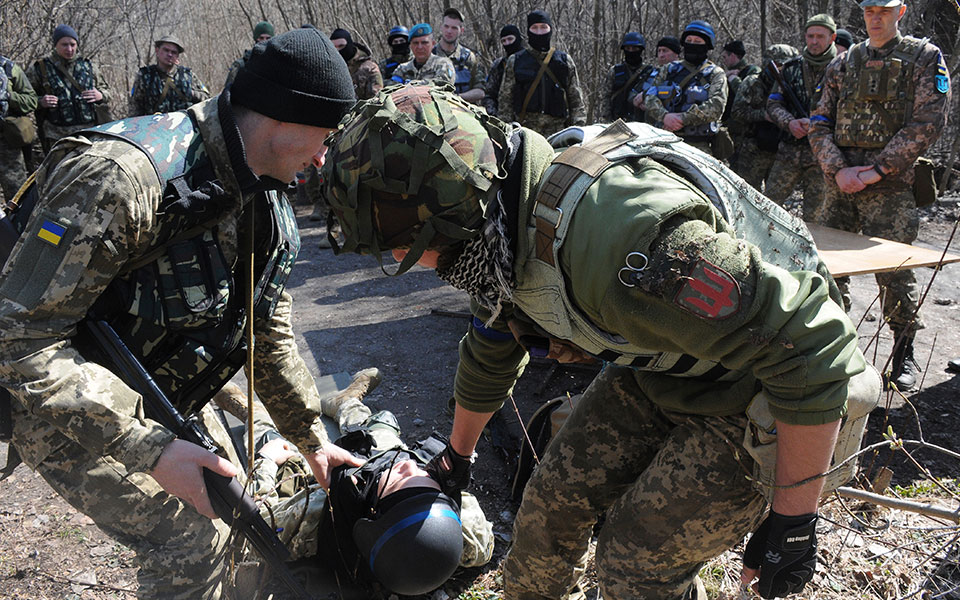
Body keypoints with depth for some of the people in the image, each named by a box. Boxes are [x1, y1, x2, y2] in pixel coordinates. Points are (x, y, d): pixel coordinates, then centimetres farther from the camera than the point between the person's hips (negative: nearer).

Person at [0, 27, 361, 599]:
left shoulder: (267, 206, -4)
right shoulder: (122, 174, -32)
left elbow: (270, 334, 8)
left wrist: (313, 439, 10)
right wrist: (149, 450, -36)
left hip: (150, 401, 8)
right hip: (62, 405, -8)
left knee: (220, 512, 15)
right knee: (191, 541, -11)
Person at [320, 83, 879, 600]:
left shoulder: (620, 234, -39)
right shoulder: (508, 234, -8)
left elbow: (810, 346, -33)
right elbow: (490, 353, 12)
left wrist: (793, 520, -23)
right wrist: (458, 453, 27)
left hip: (764, 394, -7)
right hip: (661, 371, 7)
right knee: (555, 497, 7)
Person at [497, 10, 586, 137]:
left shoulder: (565, 60, 16)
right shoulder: (515, 62, 14)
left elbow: (576, 99, 14)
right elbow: (505, 99, 12)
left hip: (557, 128, 1)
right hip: (525, 128, -1)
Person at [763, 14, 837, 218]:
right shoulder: (791, 68, 12)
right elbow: (773, 104, 8)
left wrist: (814, 124, -18)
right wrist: (790, 123, -11)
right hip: (789, 151, 3)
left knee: (814, 216, 1)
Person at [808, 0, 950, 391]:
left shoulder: (925, 58, 5)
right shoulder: (843, 63, 15)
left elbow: (928, 122, -6)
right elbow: (820, 124, 10)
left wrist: (876, 170, -12)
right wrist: (838, 169, -6)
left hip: (892, 185, -3)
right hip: (841, 183, 4)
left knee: (893, 270, -3)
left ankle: (904, 356, 14)